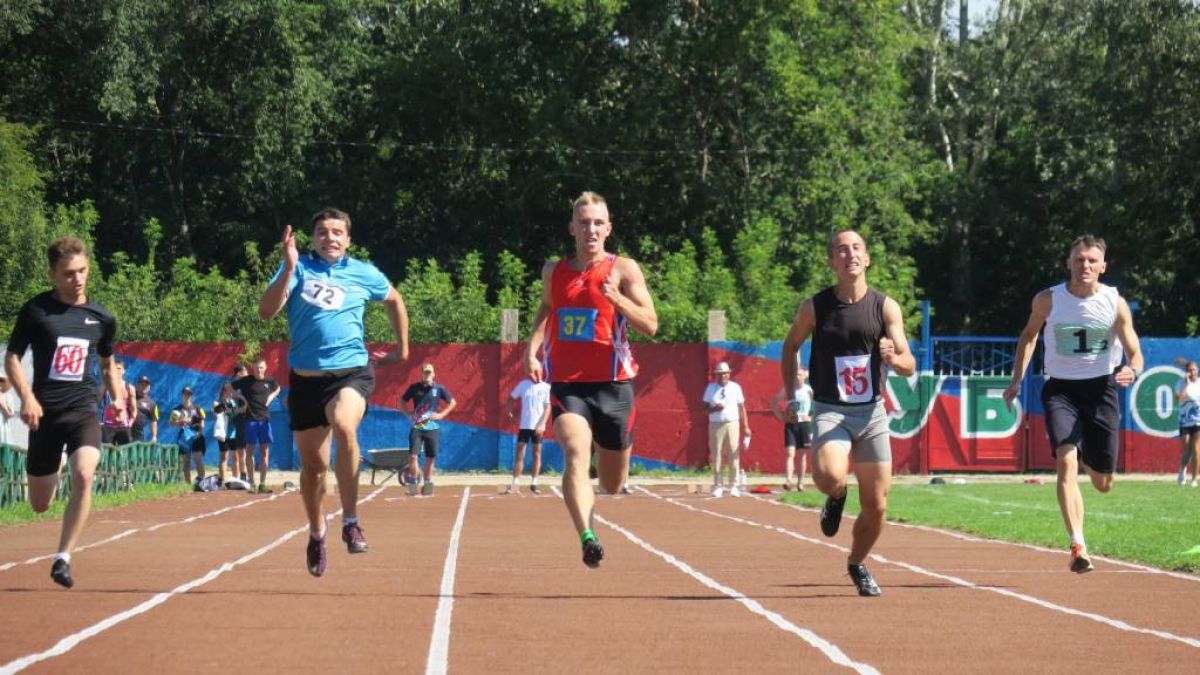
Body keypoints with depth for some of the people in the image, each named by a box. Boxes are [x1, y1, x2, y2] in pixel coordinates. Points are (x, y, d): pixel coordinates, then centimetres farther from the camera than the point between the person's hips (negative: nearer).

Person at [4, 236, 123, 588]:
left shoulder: (101, 318, 5)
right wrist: (27, 397, -15)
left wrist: (118, 398, 12)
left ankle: (63, 558, -18)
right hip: (46, 413, -1)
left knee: (83, 476, -28)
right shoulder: (36, 309, -3)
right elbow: (12, 358, 0)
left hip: (84, 410, 1)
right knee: (40, 504, 8)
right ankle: (51, 471, 47)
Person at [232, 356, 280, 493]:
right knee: (249, 451, -2)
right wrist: (241, 398, -6)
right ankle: (251, 483, 2)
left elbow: (277, 388, 27)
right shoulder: (246, 381, -4)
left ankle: (262, 484, 5)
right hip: (250, 419, -3)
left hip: (265, 419, 3)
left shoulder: (269, 381, 5)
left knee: (265, 452, 2)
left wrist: (271, 396, 8)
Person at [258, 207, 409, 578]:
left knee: (344, 426, -34)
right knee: (313, 467, 9)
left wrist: (402, 348, 24)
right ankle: (316, 533, 36)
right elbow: (266, 311, -13)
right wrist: (289, 269, -23)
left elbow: (394, 301, 25)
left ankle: (350, 522, -27)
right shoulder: (298, 268, 1)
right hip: (306, 378, 2)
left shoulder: (364, 274, 5)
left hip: (351, 371, -2)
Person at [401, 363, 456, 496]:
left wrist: (441, 414, 0)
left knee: (430, 458, 5)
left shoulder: (439, 388, 1)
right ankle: (413, 483, -2)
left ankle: (427, 483, 17)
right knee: (412, 456, -12)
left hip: (432, 427, 1)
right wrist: (408, 414, -2)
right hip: (417, 427, -1)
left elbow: (453, 402, 11)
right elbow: (402, 402, 13)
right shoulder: (414, 387, 1)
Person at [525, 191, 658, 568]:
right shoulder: (554, 272, 9)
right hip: (567, 384, 1)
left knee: (613, 484, 11)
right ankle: (587, 537, -38)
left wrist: (616, 298, -23)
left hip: (613, 384, -1)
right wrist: (533, 349, 11)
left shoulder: (623, 270, -1)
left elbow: (650, 326, -7)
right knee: (575, 454, -28)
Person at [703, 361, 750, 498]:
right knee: (715, 455, -1)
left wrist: (746, 427, 2)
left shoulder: (735, 387, 7)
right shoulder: (710, 388, 7)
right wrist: (714, 408, -16)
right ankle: (717, 486, 5)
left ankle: (734, 486, 3)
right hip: (715, 425, 0)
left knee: (734, 455, -3)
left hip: (732, 424, 0)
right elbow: (705, 407, 6)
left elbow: (741, 407, 7)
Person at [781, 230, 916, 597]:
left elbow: (910, 366, -4)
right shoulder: (814, 307, -3)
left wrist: (893, 358, -27)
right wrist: (790, 396, 7)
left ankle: (856, 565, 32)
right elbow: (790, 347, 14)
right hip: (830, 411, -2)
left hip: (872, 414, 2)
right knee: (829, 476, -32)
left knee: (876, 507, 3)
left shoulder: (886, 307, -2)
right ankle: (836, 498, 7)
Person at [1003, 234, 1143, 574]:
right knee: (1066, 461, -24)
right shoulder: (1048, 300, -5)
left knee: (1103, 484, 7)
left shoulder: (1115, 303, -6)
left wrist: (1131, 371, -29)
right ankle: (1078, 546, -31)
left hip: (1101, 389, 1)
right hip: (1060, 389, -1)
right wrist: (1017, 380, 8)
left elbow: (1135, 353, -5)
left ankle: (1088, 459, 47)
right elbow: (1029, 334, 14)